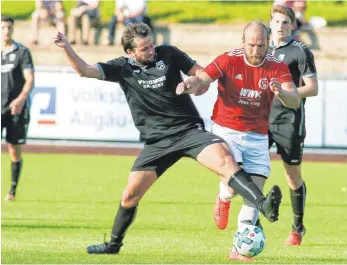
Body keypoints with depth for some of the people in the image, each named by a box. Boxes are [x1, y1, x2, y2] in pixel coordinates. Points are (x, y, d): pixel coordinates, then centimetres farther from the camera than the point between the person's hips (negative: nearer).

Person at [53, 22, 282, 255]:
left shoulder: (168, 54, 0)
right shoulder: (123, 68, 2)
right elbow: (85, 70, -4)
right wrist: (66, 47, -18)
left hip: (190, 130, -2)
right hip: (157, 140, 2)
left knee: (225, 160, -28)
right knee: (131, 194, 2)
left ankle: (264, 206, -41)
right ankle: (114, 244, 24)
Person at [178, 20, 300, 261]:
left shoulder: (277, 67, -6)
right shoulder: (229, 60, -9)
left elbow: (295, 102, -16)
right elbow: (202, 80, -18)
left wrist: (281, 92, -39)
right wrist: (191, 83, -42)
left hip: (257, 137, 3)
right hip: (226, 131, -2)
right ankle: (223, 199, 13)